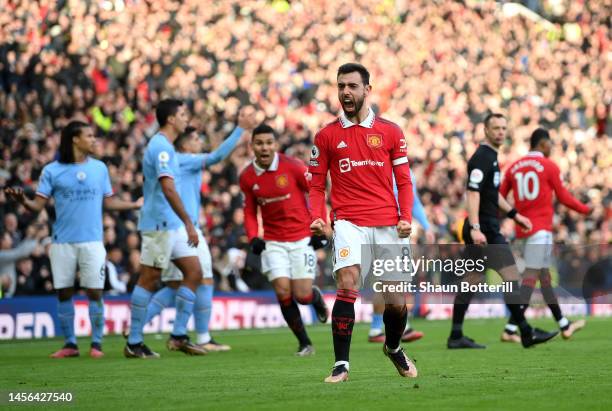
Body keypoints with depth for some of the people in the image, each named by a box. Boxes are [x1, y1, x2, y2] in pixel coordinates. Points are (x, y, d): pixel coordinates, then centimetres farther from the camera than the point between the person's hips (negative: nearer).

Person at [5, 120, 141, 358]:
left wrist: (136, 204, 14)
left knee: (95, 292, -4)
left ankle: (96, 343, 5)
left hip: (92, 241, 1)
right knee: (64, 293, 4)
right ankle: (70, 344, 13)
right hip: (62, 242, -1)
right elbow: (38, 205, -2)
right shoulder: (52, 171, 1)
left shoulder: (99, 168, 7)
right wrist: (23, 200, -21)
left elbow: (108, 201, 16)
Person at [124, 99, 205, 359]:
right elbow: (168, 189, -24)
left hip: (172, 225, 10)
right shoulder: (161, 147, -15)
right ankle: (133, 344, 1)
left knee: (194, 273, 6)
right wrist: (188, 223, -25)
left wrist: (185, 223, 25)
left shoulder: (164, 146, 17)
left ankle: (178, 336, 8)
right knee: (148, 280, -5)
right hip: (159, 224, -10)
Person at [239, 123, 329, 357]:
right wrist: (253, 237, -7)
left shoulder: (292, 167, -12)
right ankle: (304, 344, 5)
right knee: (283, 292, -11)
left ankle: (317, 298, 33)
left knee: (302, 295, -7)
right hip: (272, 241, 3)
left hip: (302, 238, -3)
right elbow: (250, 212, 11)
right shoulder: (247, 177, 0)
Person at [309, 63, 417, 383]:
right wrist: (318, 218, -7)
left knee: (396, 300, 3)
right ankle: (341, 364, -15)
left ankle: (393, 348, 34)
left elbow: (404, 181, 10)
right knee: (347, 287, -21)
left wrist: (406, 218, -4)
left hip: (388, 225, 1)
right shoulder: (327, 135, 7)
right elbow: (317, 185, 10)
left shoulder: (390, 132, 8)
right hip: (349, 222, -1)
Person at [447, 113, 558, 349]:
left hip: (486, 227, 10)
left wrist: (514, 214, 29)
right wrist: (475, 228, -30)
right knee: (510, 276, -8)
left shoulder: (490, 156, 18)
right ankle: (526, 333, -5)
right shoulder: (482, 157, -13)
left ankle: (456, 336, 9)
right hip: (484, 228, -10)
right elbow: (473, 193, -22)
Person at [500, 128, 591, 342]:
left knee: (545, 277, 15)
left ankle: (564, 325, 25)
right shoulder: (549, 167, -5)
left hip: (523, 228, 7)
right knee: (530, 278, -10)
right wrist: (586, 209, 15)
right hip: (541, 228, -7)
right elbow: (563, 197, 0)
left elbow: (499, 198, 7)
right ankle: (510, 329, -19)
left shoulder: (514, 167, 10)